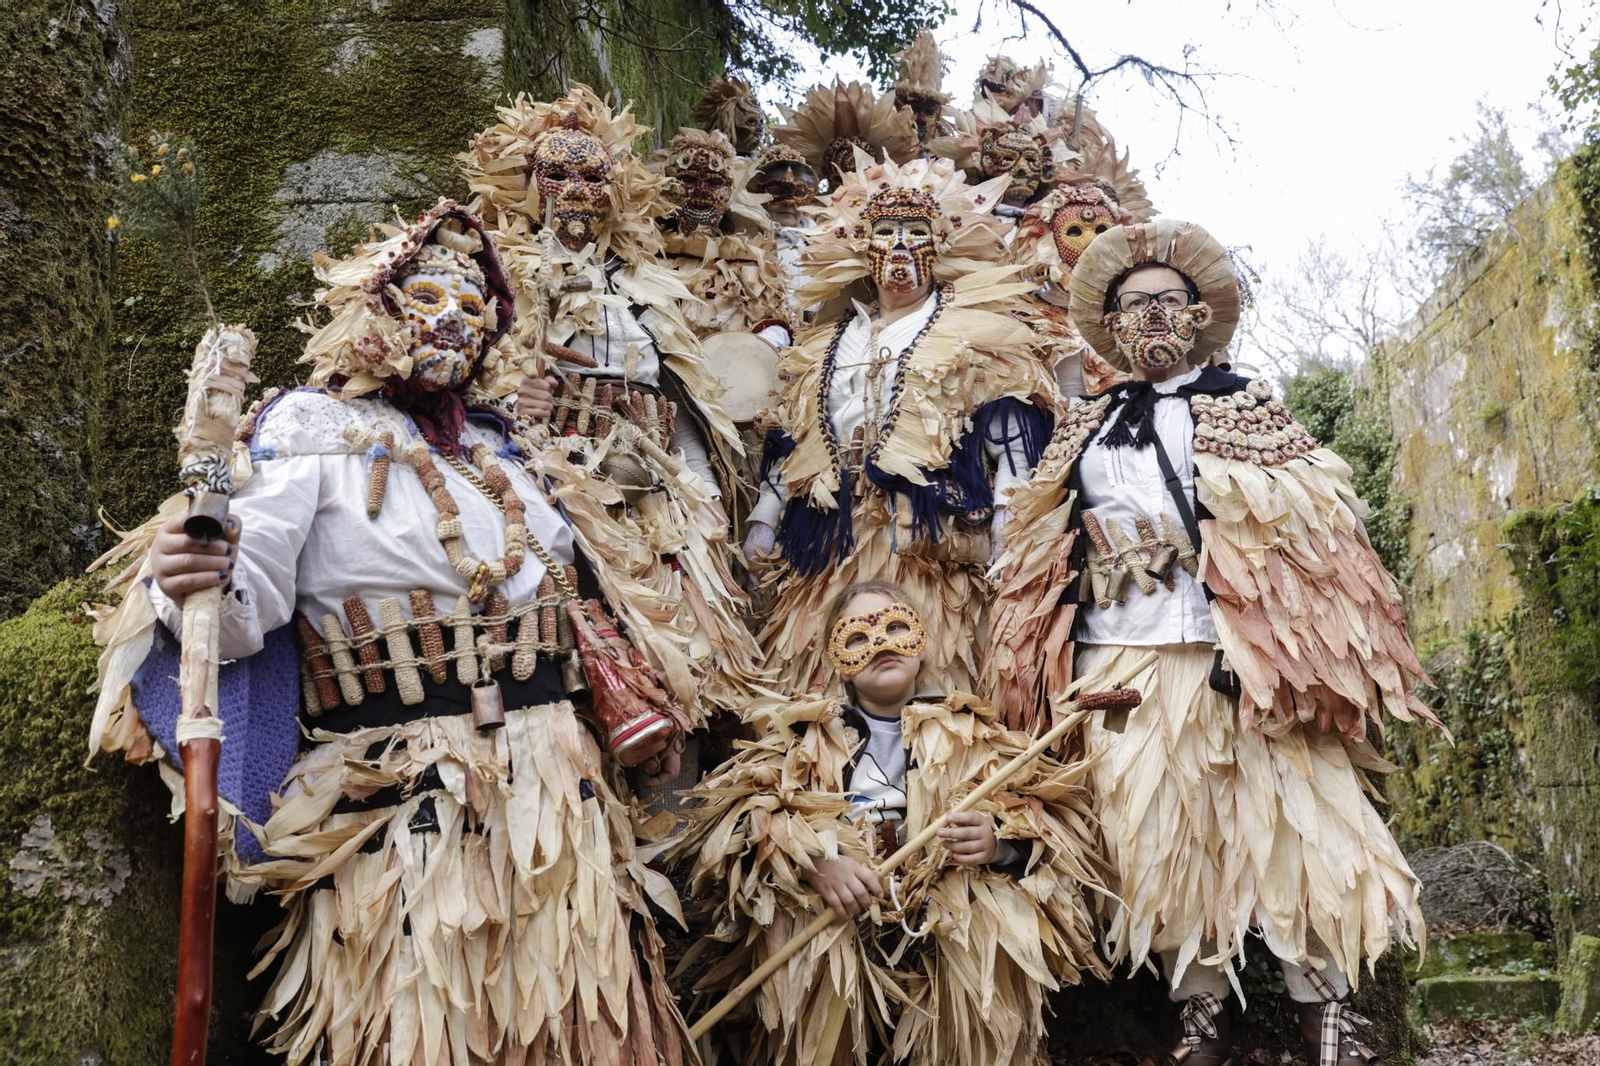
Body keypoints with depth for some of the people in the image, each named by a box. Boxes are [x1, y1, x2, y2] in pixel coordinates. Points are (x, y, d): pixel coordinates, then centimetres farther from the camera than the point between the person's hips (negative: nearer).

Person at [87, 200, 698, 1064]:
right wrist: (192, 586, -35)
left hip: (553, 794, 6)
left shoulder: (492, 440, 16)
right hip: (403, 809, -5)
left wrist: (631, 715, 20)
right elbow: (244, 611, -13)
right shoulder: (308, 428, -2)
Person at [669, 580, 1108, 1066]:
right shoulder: (805, 732, 11)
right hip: (825, 953, -2)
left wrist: (1003, 841, -15)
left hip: (956, 956, 2)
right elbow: (724, 809, -1)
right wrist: (813, 863, -18)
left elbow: (1062, 815, 7)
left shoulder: (970, 732, 13)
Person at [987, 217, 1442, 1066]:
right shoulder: (1087, 426, 18)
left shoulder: (1241, 405, 9)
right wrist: (1052, 660, 11)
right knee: (1158, 832, 3)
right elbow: (1046, 548, 19)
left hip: (1232, 647, -3)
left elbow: (1306, 520, 1)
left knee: (1279, 811, -3)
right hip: (1119, 655, 3)